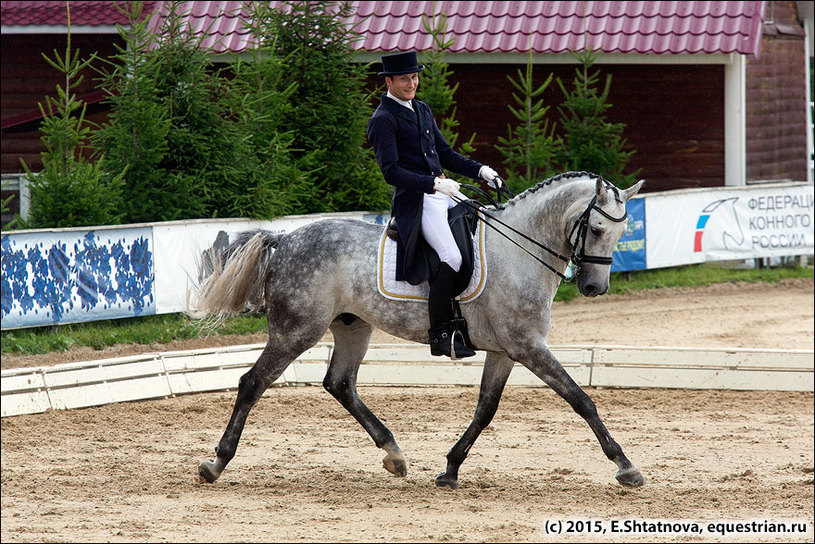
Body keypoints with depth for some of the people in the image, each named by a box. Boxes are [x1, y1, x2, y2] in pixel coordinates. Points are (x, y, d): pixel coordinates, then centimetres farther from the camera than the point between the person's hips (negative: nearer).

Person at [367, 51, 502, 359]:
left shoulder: (422, 110, 19)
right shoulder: (383, 120, -8)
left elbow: (445, 154, 25)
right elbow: (391, 171, -17)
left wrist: (479, 170, 10)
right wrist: (435, 184, -25)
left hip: (444, 194, 9)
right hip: (416, 201, -9)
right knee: (451, 257, -26)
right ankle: (440, 335, -20)